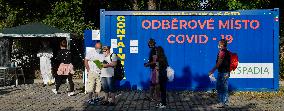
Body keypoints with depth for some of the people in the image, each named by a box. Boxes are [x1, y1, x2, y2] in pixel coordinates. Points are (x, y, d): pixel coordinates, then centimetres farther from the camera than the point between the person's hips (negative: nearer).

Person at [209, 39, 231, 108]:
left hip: (222, 72, -9)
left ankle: (222, 103, -1)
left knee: (220, 88, -3)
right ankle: (225, 102, 20)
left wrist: (212, 71, -15)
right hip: (226, 72, 9)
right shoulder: (227, 52, 12)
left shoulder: (222, 52, -16)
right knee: (224, 88, 14)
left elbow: (218, 63, -19)